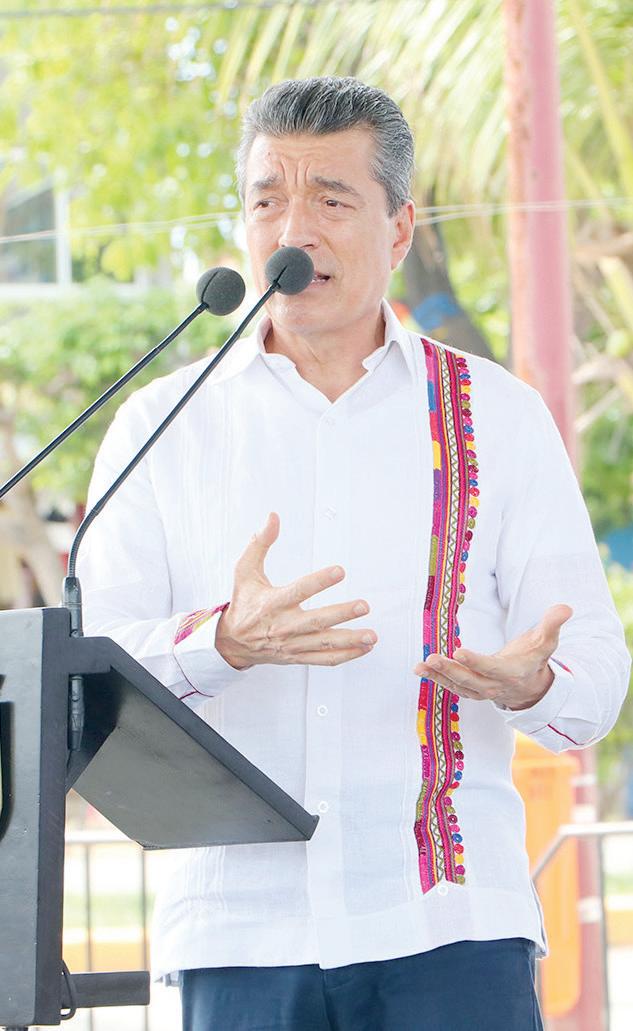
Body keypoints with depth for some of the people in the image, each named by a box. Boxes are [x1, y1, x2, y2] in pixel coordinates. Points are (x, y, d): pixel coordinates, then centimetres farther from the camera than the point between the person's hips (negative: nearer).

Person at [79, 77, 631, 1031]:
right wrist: (224, 641, -19)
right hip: (240, 929, 1)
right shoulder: (163, 427, 11)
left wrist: (529, 682, -17)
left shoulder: (498, 418, 10)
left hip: (449, 926, 0)